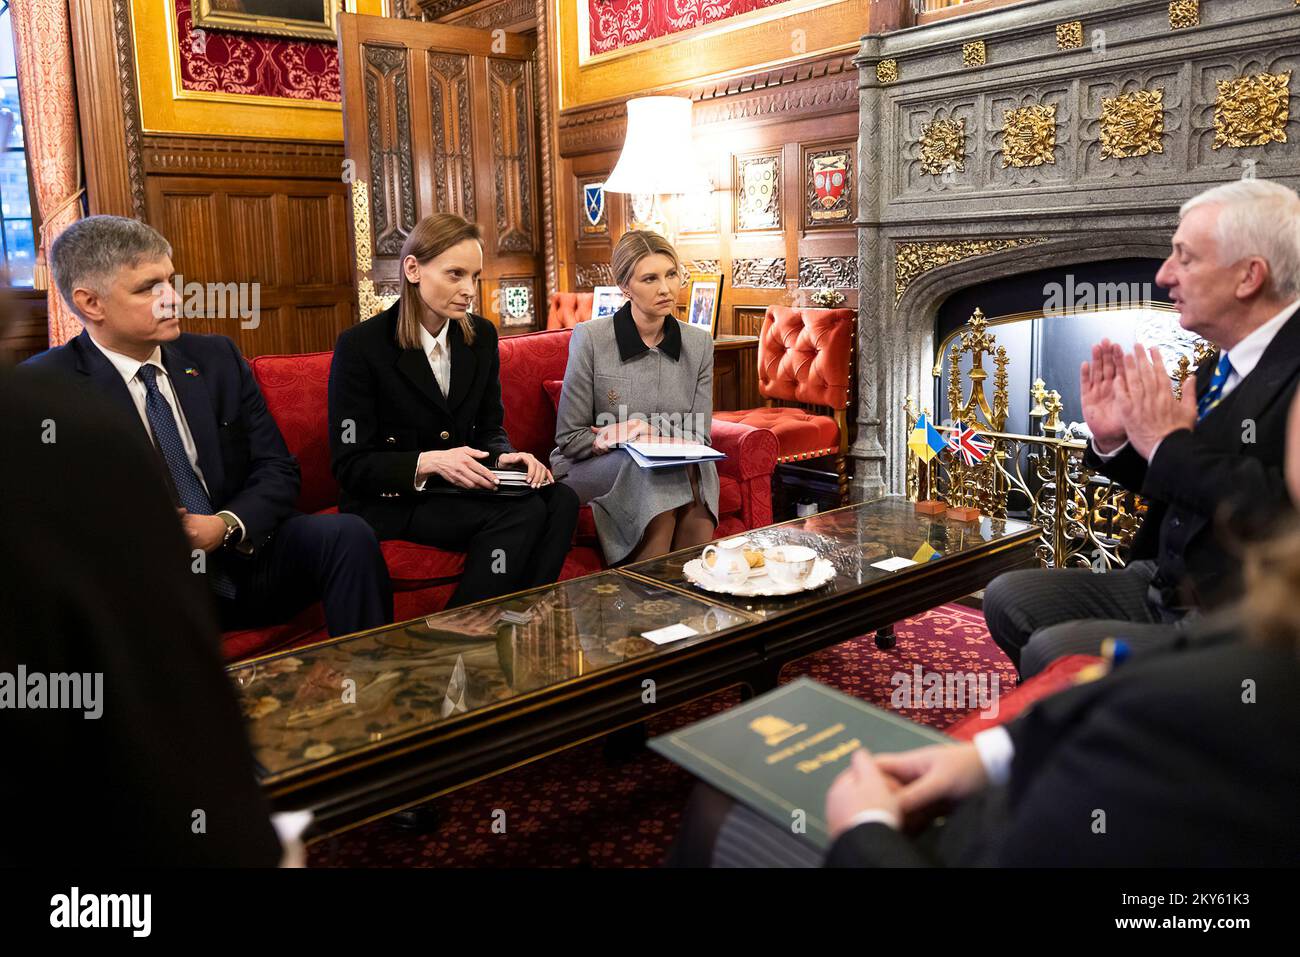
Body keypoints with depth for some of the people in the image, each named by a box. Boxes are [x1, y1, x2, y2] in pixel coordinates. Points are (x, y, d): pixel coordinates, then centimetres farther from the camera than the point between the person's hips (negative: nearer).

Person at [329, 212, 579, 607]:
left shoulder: (482, 336, 6)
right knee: (522, 513, -28)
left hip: (462, 489, 6)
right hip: (390, 501, -5)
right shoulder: (360, 347, -10)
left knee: (559, 500, -23)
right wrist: (428, 462, -26)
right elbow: (351, 466, -10)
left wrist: (505, 456, -11)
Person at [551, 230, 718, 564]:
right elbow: (569, 439, -5)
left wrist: (651, 434, -16)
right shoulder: (590, 337, -7)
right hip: (592, 470, -2)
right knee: (652, 469, -34)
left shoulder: (699, 343, 4)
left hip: (681, 469, 3)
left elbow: (699, 438, 3)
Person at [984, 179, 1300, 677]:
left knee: (1054, 652, -22)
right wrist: (1114, 442, -1)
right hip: (1164, 594, 8)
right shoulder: (1220, 368, 8)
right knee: (1009, 597, 6)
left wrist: (1171, 444, -21)